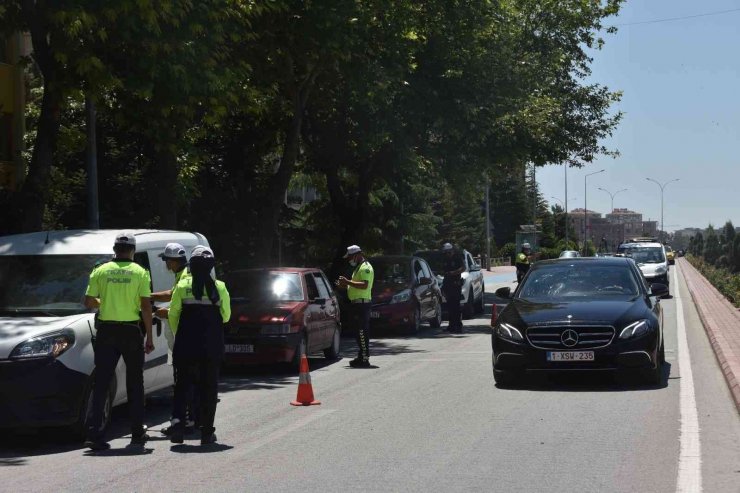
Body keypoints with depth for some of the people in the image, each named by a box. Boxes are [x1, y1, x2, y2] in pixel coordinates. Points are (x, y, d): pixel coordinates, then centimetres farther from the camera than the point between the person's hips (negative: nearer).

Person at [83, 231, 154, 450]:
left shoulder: (100, 271, 1)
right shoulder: (139, 272, -3)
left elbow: (89, 302, 1)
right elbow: (146, 307, -6)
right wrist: (149, 337, 0)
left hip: (106, 331, 1)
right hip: (131, 331, -1)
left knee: (101, 382, 2)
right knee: (135, 383, 13)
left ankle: (94, 434, -7)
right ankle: (137, 433, 17)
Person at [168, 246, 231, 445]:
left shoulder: (182, 286, -3)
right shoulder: (219, 288, -1)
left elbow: (173, 314, 0)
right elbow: (226, 316, 7)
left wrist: (177, 335, 16)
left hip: (186, 345, 0)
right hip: (212, 346, 0)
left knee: (182, 384, 8)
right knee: (209, 387, 7)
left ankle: (178, 420, -11)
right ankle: (207, 432, 7)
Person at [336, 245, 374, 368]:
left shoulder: (365, 268, -12)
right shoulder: (358, 268, 22)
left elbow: (364, 285, -24)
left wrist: (348, 282, -21)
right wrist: (345, 285, 14)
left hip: (362, 303, -11)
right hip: (357, 303, 11)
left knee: (362, 332, -11)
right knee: (360, 331, 13)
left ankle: (364, 359, -13)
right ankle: (362, 357, 18)